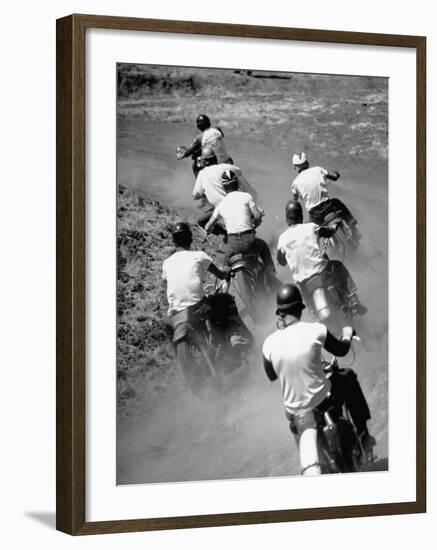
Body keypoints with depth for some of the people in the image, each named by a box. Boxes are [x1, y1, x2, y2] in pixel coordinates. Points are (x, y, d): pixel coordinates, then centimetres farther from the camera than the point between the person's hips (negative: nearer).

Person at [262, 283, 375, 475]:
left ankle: (309, 468, 17)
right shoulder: (316, 330, -17)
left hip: (293, 408, 2)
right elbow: (341, 350, 2)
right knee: (348, 376, 27)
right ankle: (363, 434, 32)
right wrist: (347, 335, 25)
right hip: (323, 399, -2)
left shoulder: (269, 343, -10)